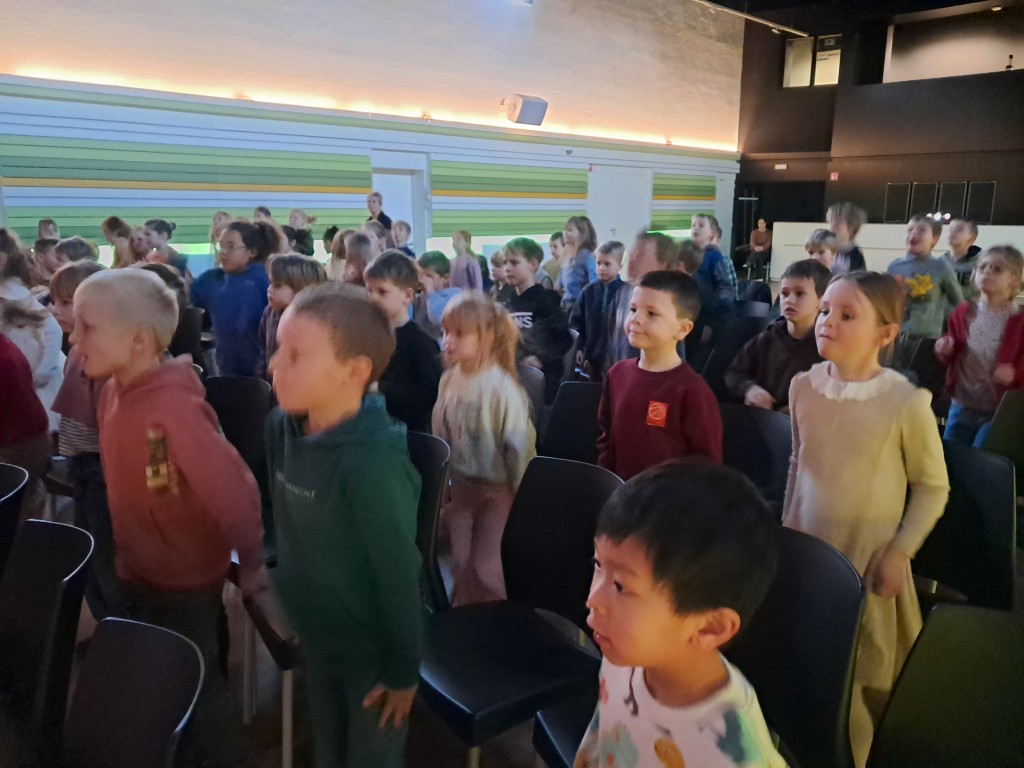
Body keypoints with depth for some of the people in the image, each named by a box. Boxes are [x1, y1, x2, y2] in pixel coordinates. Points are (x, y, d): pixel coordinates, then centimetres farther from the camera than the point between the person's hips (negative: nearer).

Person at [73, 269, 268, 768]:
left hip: (187, 582, -8)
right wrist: (125, 552, 15)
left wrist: (250, 563, -19)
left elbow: (233, 489, -30)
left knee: (196, 688, 12)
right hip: (139, 573, 8)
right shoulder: (114, 392, -3)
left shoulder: (174, 408, -30)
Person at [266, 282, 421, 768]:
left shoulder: (372, 463, -34)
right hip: (315, 635, 6)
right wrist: (292, 598, 14)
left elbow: (398, 575, -25)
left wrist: (402, 672, -15)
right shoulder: (281, 426, -11)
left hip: (372, 649, -6)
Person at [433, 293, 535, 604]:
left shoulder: (502, 387, -22)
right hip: (460, 487, 6)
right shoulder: (448, 380, -4)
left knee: (486, 570, 2)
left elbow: (519, 445, -17)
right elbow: (440, 438, 6)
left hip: (497, 489, -5)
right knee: (461, 565, 15)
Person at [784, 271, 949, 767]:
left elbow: (933, 487, -6)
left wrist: (899, 551, -10)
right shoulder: (804, 387, -5)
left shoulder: (906, 401, -17)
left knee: (865, 675, 12)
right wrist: (787, 528, 11)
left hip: (869, 558, -3)